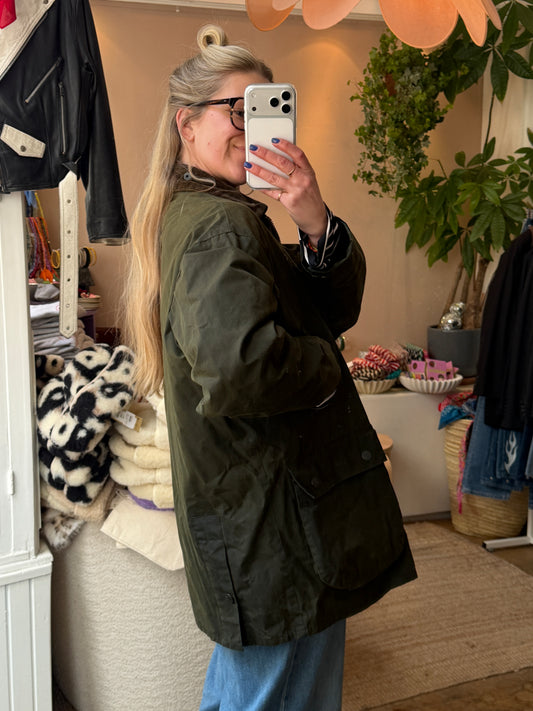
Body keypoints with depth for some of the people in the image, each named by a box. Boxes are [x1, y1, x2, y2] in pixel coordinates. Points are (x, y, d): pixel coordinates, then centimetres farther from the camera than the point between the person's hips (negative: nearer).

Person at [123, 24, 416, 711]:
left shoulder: (185, 213, 12)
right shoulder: (223, 226, -19)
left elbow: (337, 308, 6)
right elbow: (239, 364, -36)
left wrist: (316, 226, -13)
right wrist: (326, 371, -17)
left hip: (242, 517, 10)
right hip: (275, 529, -10)